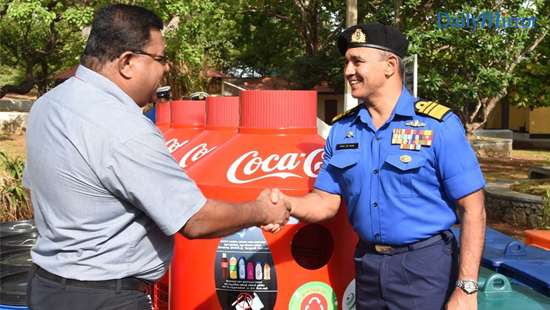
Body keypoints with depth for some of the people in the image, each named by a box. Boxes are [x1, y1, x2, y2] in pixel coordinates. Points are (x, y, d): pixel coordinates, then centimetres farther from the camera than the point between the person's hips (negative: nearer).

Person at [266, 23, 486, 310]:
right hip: (367, 264, 5)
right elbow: (327, 201, 4)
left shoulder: (438, 125, -12)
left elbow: (473, 209, -12)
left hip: (423, 265, -5)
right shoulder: (341, 129, 2)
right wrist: (287, 204, -18)